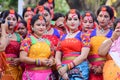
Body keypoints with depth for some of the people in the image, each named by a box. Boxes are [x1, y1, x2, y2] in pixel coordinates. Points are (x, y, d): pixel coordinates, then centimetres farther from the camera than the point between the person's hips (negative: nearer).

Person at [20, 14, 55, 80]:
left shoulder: (47, 41, 14)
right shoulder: (28, 40, -1)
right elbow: (22, 58, -9)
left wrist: (51, 60, -1)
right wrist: (39, 61, -14)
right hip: (32, 74, -5)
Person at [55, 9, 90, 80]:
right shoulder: (62, 37, 17)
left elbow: (84, 55, -7)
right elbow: (57, 57, 11)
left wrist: (67, 67, -11)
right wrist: (61, 69, -8)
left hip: (79, 69, -4)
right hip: (64, 69, 4)